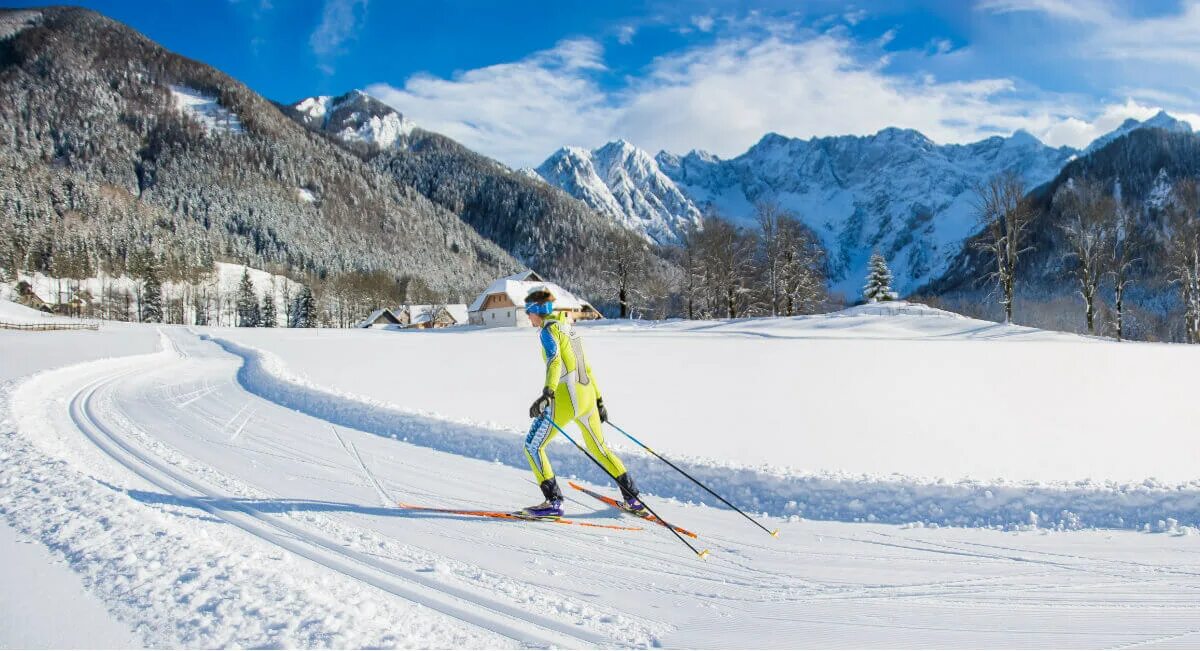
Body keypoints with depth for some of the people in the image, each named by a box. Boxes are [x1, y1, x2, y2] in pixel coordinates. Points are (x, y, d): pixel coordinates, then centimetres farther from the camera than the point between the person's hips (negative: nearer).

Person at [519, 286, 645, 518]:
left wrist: (547, 393, -36)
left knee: (533, 446, 3)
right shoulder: (569, 328, 20)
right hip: (588, 396, 9)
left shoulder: (548, 330, -5)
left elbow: (555, 361, -24)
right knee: (599, 448, 22)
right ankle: (633, 500, 23)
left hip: (565, 398, -8)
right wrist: (598, 399, 29)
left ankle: (553, 502, -3)